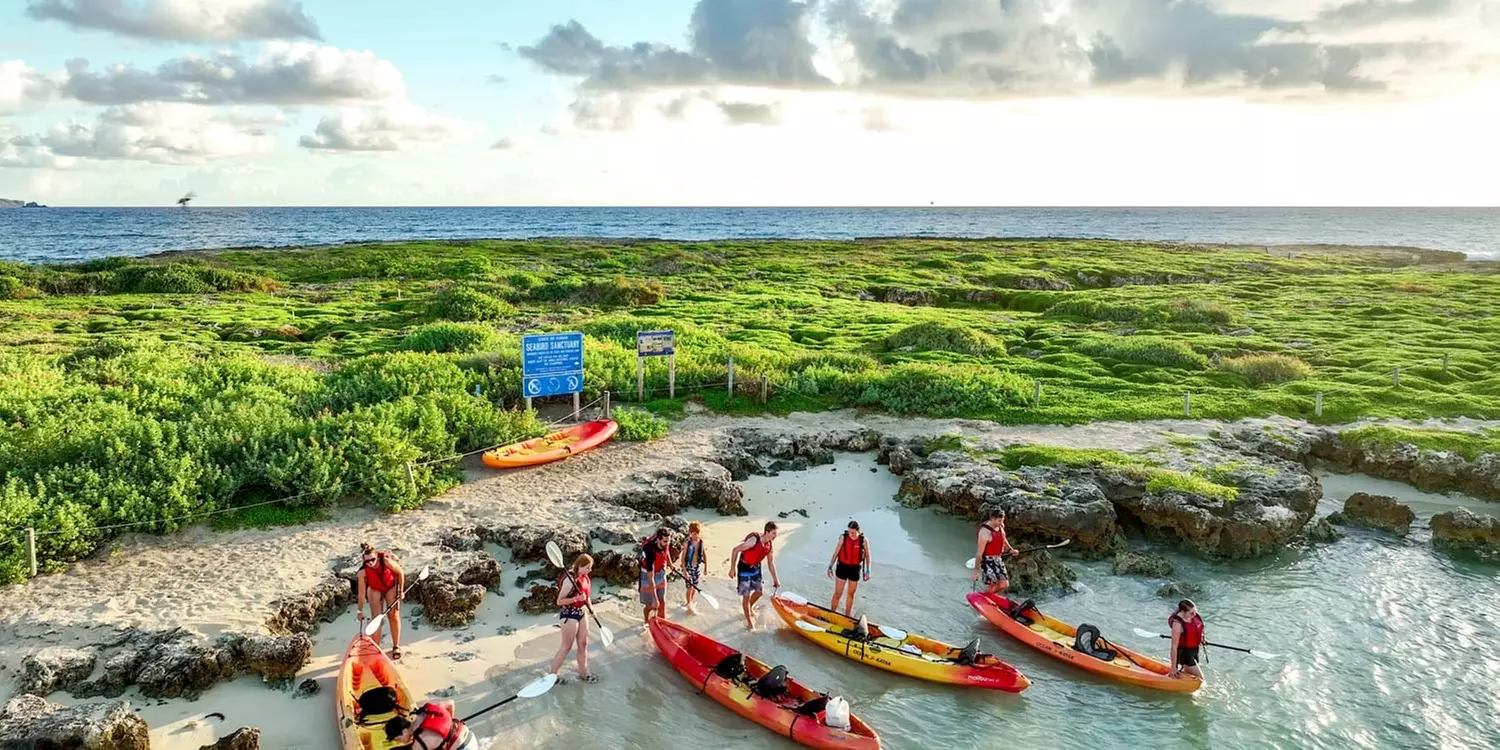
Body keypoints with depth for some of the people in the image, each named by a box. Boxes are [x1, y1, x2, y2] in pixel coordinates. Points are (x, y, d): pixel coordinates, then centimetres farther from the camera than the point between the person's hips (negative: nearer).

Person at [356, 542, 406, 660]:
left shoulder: (386, 561, -35)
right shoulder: (363, 571, -31)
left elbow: (400, 573, -18)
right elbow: (362, 593, -22)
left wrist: (401, 591, -12)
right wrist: (360, 610, -16)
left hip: (391, 586, 0)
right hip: (375, 590, 1)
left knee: (393, 616, 1)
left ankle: (396, 647, 13)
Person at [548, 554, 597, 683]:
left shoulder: (585, 577, 1)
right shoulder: (570, 579, -25)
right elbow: (559, 601, -21)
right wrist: (576, 599, -34)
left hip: (581, 612, 8)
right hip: (569, 614, -8)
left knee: (583, 643, 16)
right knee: (567, 647, 1)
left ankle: (583, 673, 30)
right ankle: (551, 675, 14)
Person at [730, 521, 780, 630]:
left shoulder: (769, 545, -6)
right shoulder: (754, 540, -30)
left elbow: (771, 563, 8)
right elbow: (736, 550, -23)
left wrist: (776, 579, 11)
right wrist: (733, 568, -20)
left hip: (756, 568, 7)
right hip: (744, 569, -7)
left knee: (759, 591, 17)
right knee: (746, 595, -3)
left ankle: (749, 608, 46)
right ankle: (749, 622, 10)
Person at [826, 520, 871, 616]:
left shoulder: (864, 541, -12)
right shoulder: (843, 537, -12)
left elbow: (867, 556, 1)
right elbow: (836, 553, -3)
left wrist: (868, 571, 2)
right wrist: (830, 567, 0)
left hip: (855, 569, 1)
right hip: (842, 567, -1)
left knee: (851, 594, 13)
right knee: (837, 593, 3)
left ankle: (847, 616, 27)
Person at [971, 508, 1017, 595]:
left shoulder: (1001, 526, -4)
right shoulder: (985, 532, -28)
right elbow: (979, 553, -23)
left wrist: (1010, 549, 6)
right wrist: (976, 570, -19)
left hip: (998, 559, 8)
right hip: (988, 561, -8)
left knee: (1005, 584, 11)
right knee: (990, 587, -4)